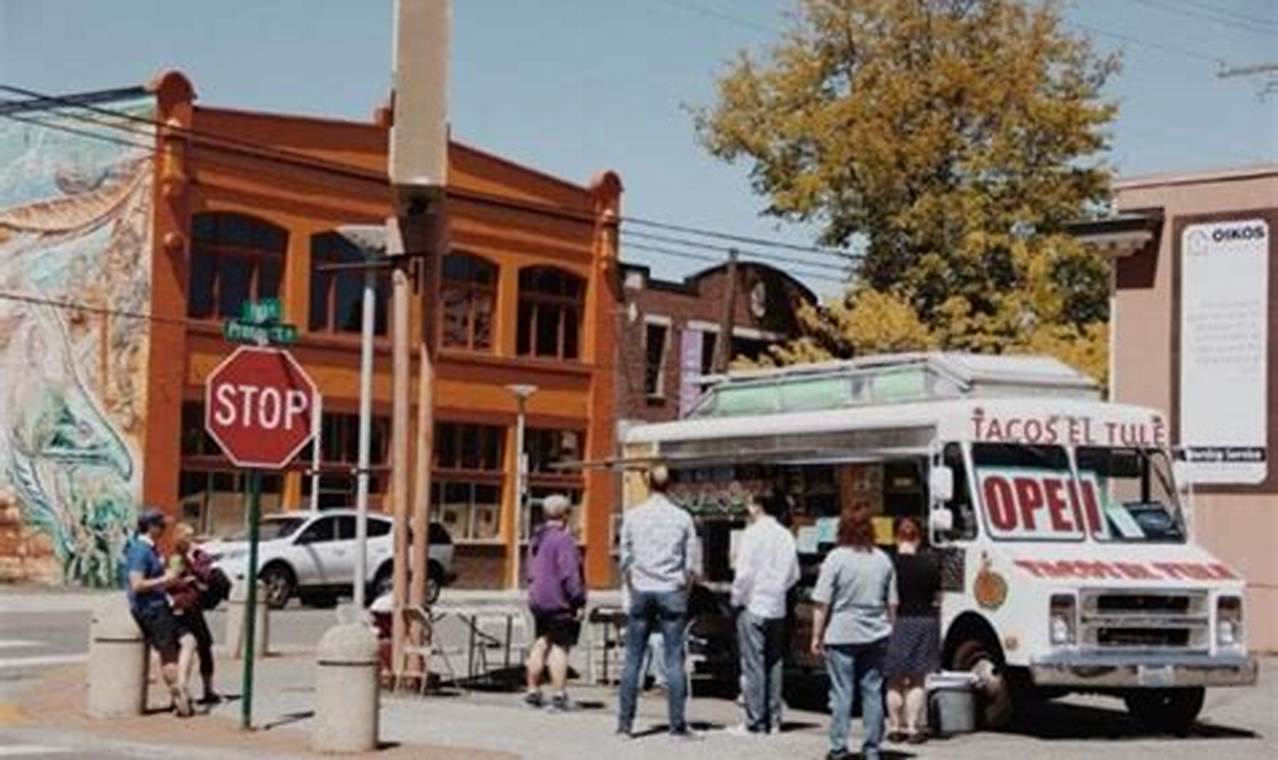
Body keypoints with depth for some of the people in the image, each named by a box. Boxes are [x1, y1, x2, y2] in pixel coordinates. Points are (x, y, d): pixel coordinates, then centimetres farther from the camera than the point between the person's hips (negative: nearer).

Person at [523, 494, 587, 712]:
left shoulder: (537, 539, 12)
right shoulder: (563, 540, -16)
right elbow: (569, 574, -20)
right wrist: (579, 601, -15)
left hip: (538, 601, 9)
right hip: (560, 603, -9)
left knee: (541, 645, 16)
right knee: (560, 646, -4)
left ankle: (533, 691, 21)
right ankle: (559, 696, -4)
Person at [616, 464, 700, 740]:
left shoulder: (633, 516, 3)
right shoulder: (682, 518, 0)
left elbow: (625, 559, 7)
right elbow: (691, 564, 2)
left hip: (641, 592, 1)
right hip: (672, 592, -1)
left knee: (633, 659, 5)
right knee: (674, 660, 0)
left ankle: (624, 723, 4)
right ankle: (677, 723, -2)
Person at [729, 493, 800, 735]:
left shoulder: (753, 534, -12)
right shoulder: (786, 536, 6)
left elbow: (744, 573, -15)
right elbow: (794, 574, 9)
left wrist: (737, 599, -3)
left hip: (754, 607, -6)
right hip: (777, 608, 6)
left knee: (753, 665, -1)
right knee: (774, 664, 12)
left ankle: (756, 722, 0)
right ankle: (773, 719, 15)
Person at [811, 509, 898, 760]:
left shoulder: (836, 558, -8)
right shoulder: (883, 560, 6)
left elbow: (823, 603, -8)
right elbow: (892, 603, 10)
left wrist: (817, 636, -3)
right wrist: (888, 629, 20)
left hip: (842, 635, -4)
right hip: (875, 635, 4)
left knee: (841, 692, 0)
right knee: (872, 691, 8)